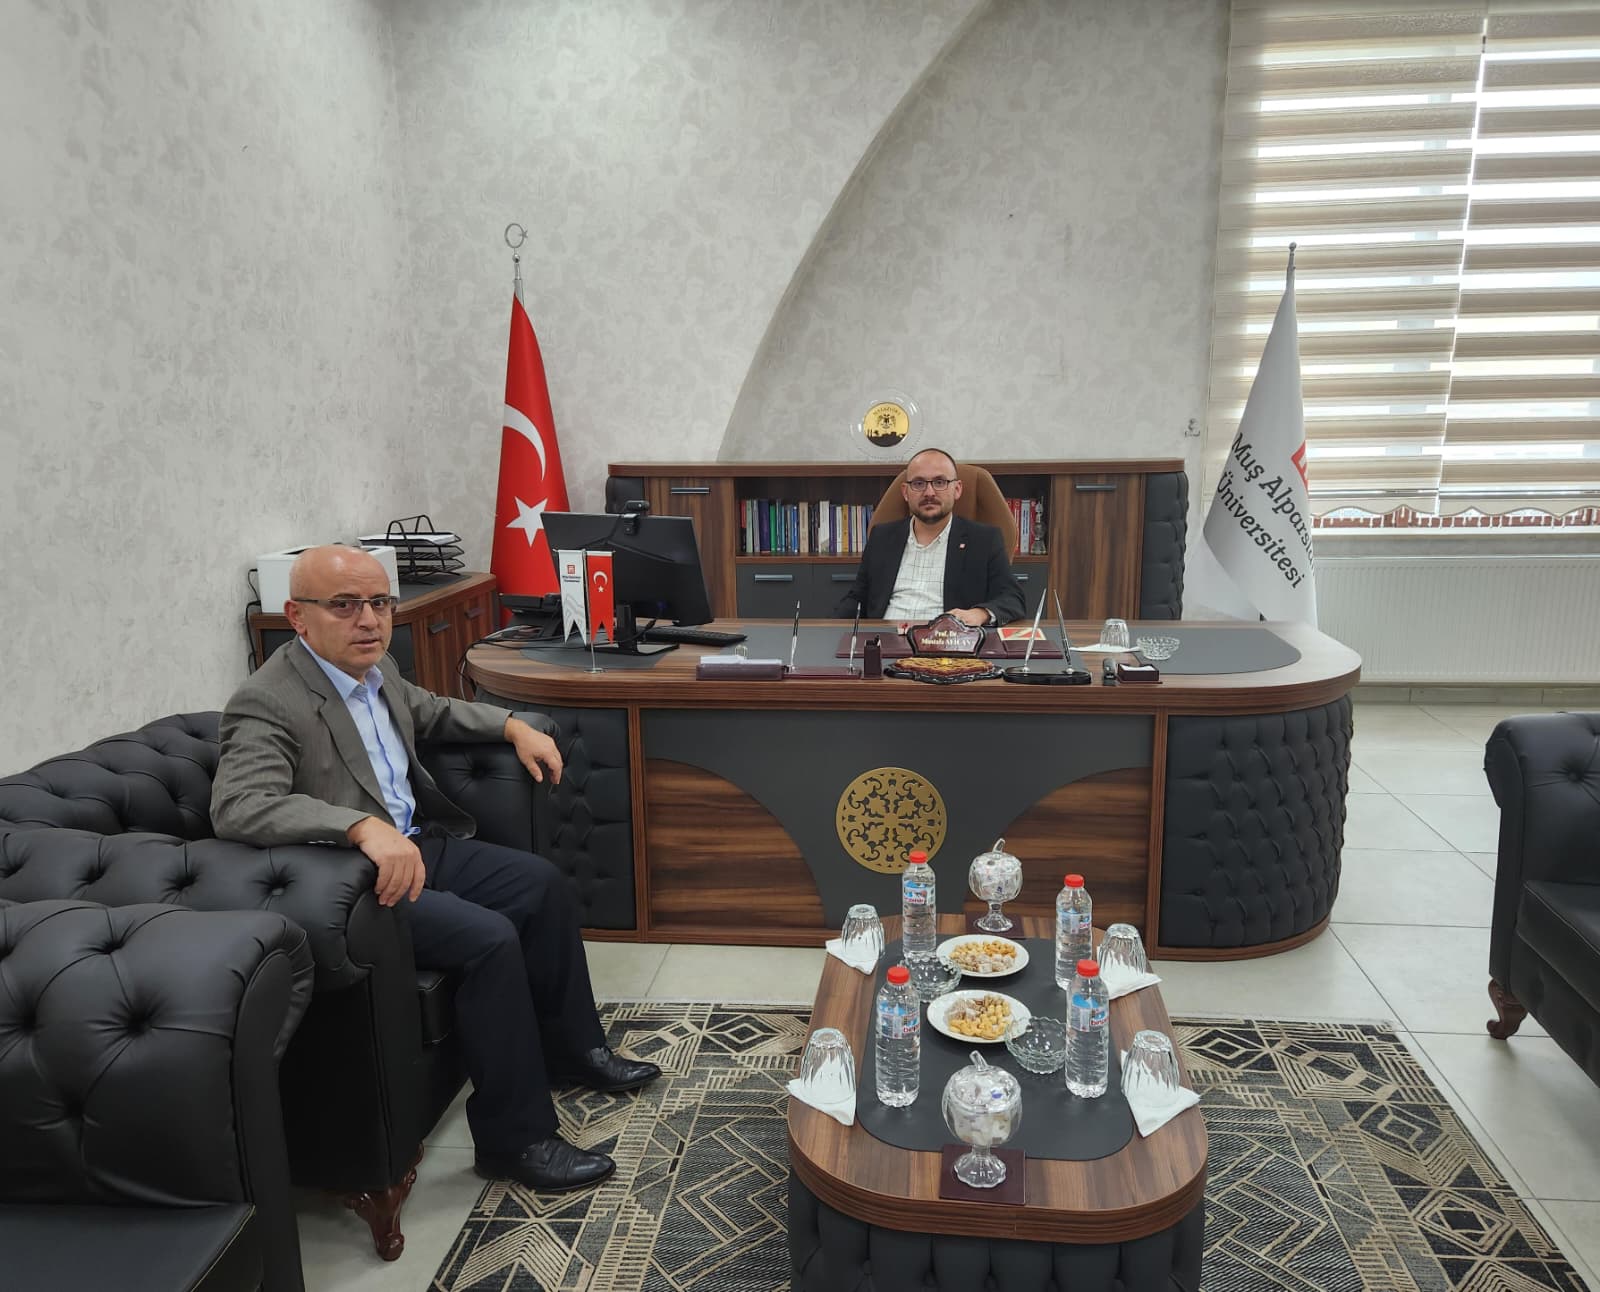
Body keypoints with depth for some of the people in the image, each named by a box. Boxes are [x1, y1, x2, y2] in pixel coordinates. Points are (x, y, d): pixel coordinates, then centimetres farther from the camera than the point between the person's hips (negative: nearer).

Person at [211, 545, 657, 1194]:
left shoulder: (376, 670, 5)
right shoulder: (267, 703, -21)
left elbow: (433, 711, 25)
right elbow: (238, 805, -36)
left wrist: (514, 726, 11)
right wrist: (364, 827, -48)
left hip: (416, 843, 10)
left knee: (541, 882, 8)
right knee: (491, 938, -23)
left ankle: (571, 1047, 26)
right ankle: (515, 1137, -7)